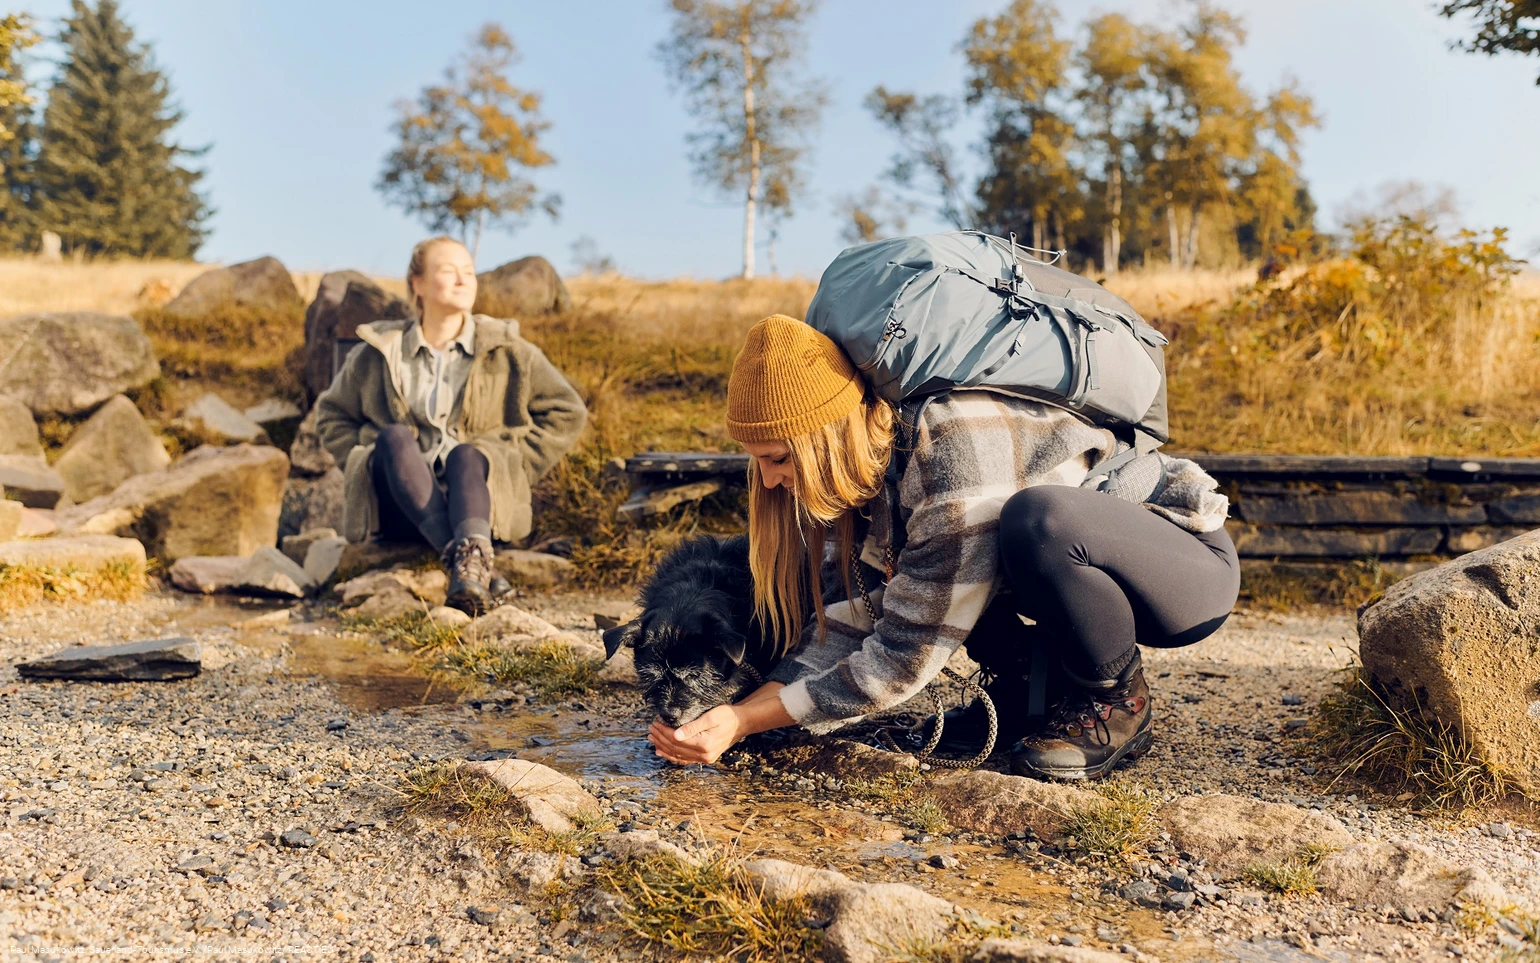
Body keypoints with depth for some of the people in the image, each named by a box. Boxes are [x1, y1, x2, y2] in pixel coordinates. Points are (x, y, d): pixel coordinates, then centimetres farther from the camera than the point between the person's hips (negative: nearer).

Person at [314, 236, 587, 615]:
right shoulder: (380, 352, 10)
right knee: (394, 437, -30)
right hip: (399, 506, 1)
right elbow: (331, 414, 23)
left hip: (478, 491, -1)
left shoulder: (506, 350, 8)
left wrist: (513, 467, 2)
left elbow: (566, 412, 12)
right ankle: (462, 556, -53)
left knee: (467, 454, -33)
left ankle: (472, 553, -64)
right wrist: (365, 460, 5)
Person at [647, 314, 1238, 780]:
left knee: (1037, 518, -37)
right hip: (1079, 565, 8)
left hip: (1191, 557, -7)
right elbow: (863, 612, -3)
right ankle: (1022, 695, 7)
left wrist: (746, 722, -25)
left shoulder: (956, 452, -33)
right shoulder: (870, 456, -7)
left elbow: (905, 656, -27)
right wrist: (741, 707, -14)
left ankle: (1116, 702, -11)